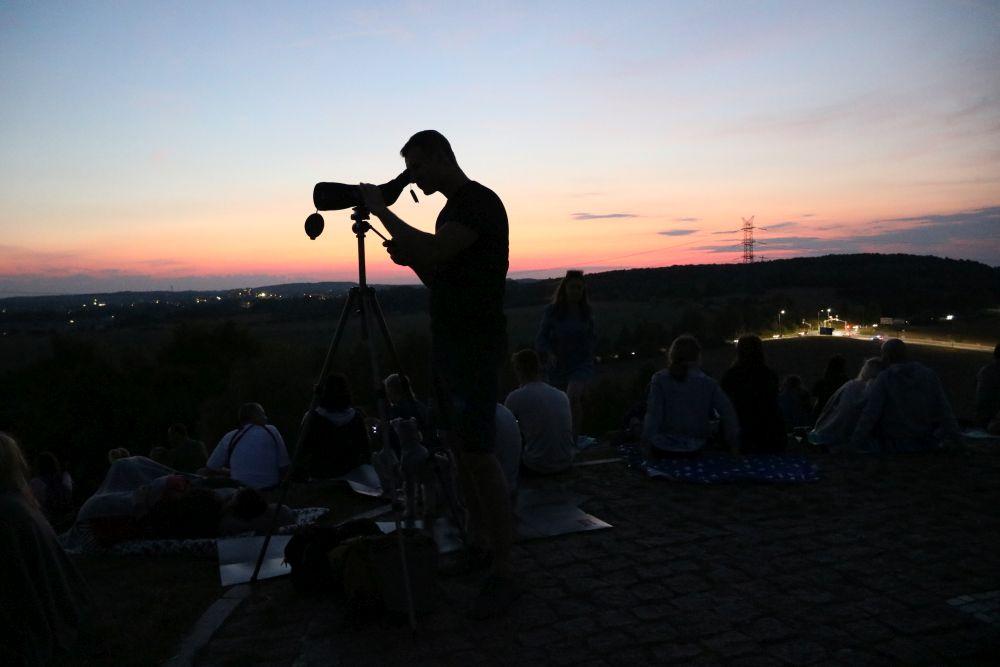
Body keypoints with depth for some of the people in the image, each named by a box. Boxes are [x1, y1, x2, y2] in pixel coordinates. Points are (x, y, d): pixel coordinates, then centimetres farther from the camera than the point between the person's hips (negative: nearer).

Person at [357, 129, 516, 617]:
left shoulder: (480, 203, -11)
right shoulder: (453, 209, 18)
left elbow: (431, 253, -23)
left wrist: (380, 209, -13)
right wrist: (409, 258, 4)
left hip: (476, 344, -10)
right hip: (447, 340, 10)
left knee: (477, 454, -11)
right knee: (459, 448, 11)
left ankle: (503, 573, -4)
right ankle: (478, 544, 23)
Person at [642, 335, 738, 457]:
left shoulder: (660, 380, -8)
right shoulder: (708, 383, -4)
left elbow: (653, 415, -11)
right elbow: (728, 413, -6)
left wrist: (647, 446, -5)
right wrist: (733, 444, 4)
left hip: (663, 450, -1)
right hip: (694, 451, 2)